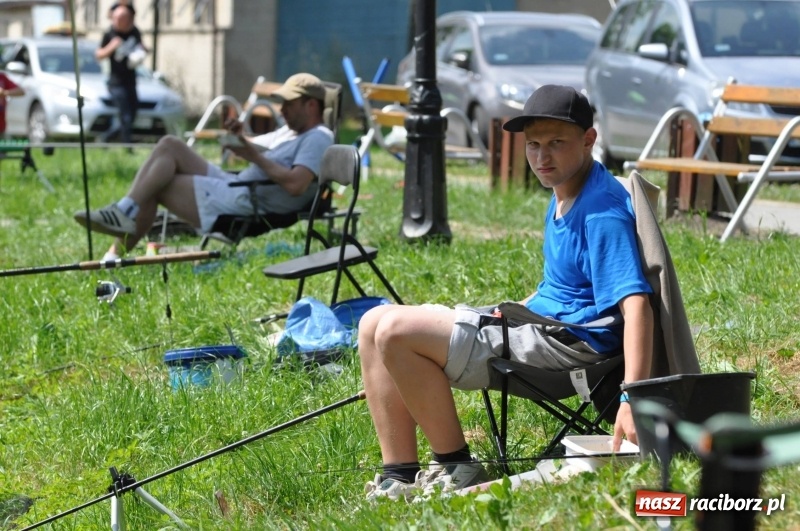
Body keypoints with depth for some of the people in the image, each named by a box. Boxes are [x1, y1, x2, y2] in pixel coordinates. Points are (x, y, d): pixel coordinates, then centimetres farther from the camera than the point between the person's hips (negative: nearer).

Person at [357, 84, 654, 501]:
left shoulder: (603, 212, -19)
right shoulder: (563, 197, 12)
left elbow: (635, 302, -29)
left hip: (569, 342, -11)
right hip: (539, 320, 11)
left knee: (396, 331, -20)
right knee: (374, 325, 5)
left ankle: (456, 470, -7)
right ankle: (399, 478, 1)